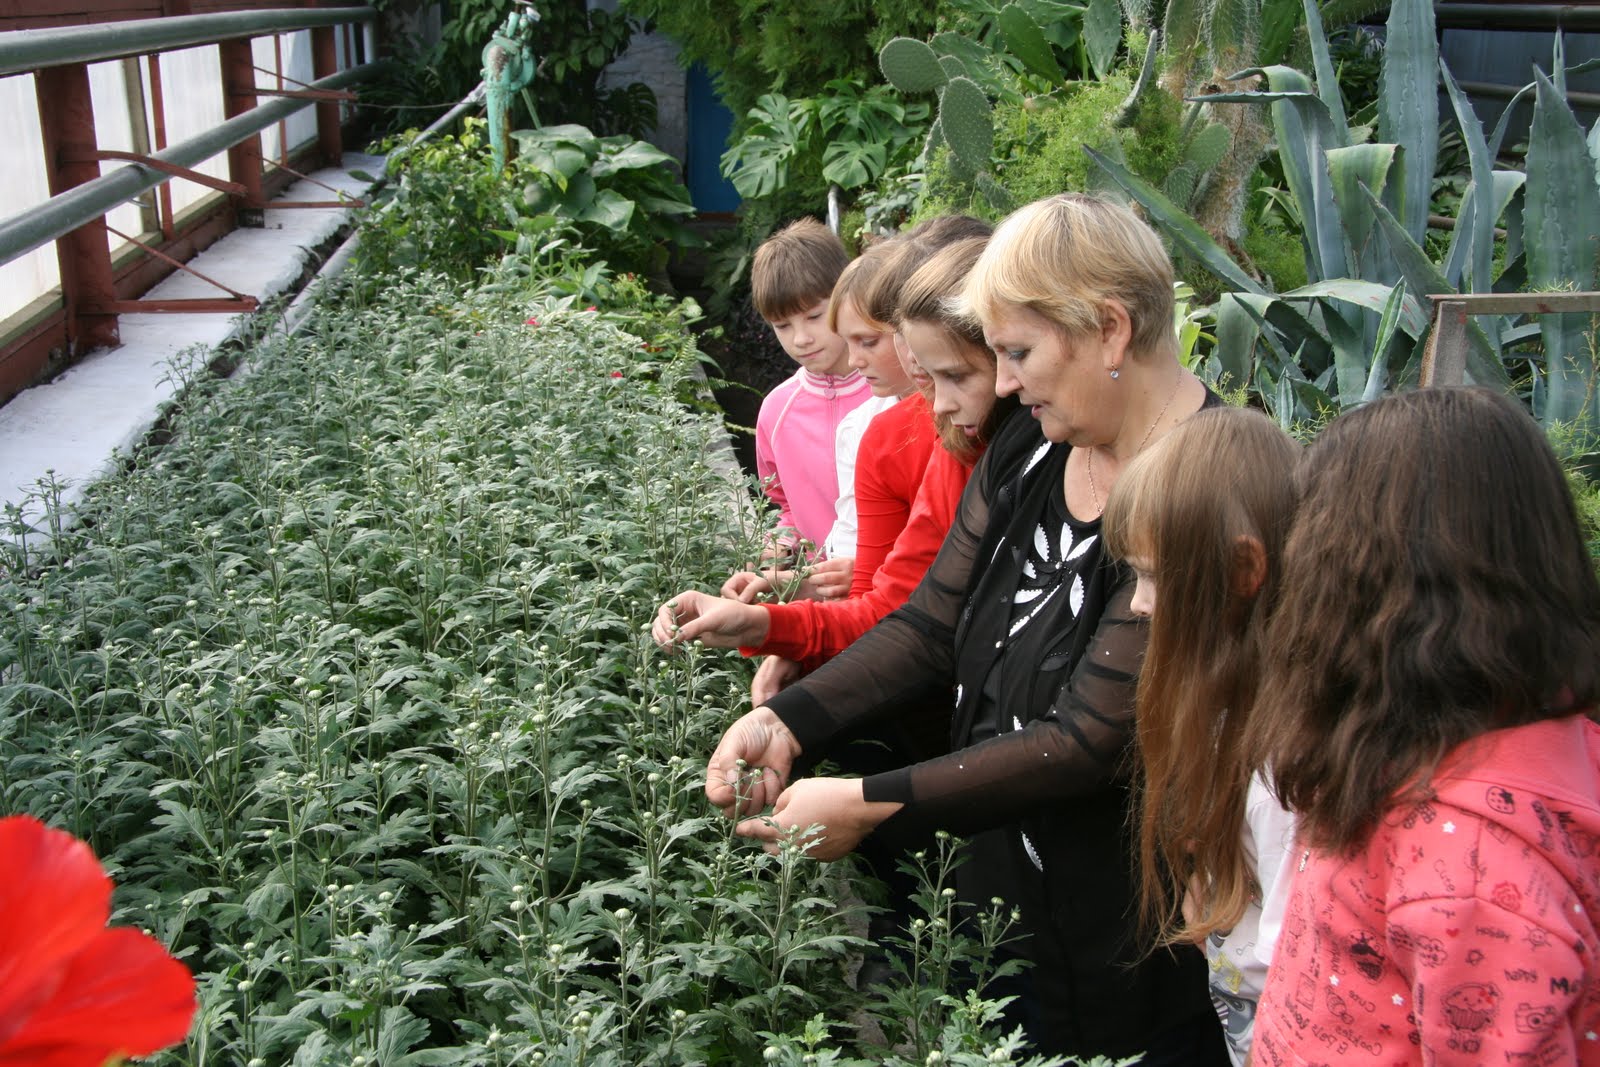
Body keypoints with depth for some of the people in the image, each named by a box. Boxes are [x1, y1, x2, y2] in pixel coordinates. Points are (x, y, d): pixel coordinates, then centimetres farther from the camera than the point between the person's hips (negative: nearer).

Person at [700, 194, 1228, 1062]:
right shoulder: (1026, 447, 1)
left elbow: (1091, 741, -26)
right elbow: (929, 628, 3)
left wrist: (874, 804, -25)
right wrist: (786, 721, -11)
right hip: (993, 887, 7)